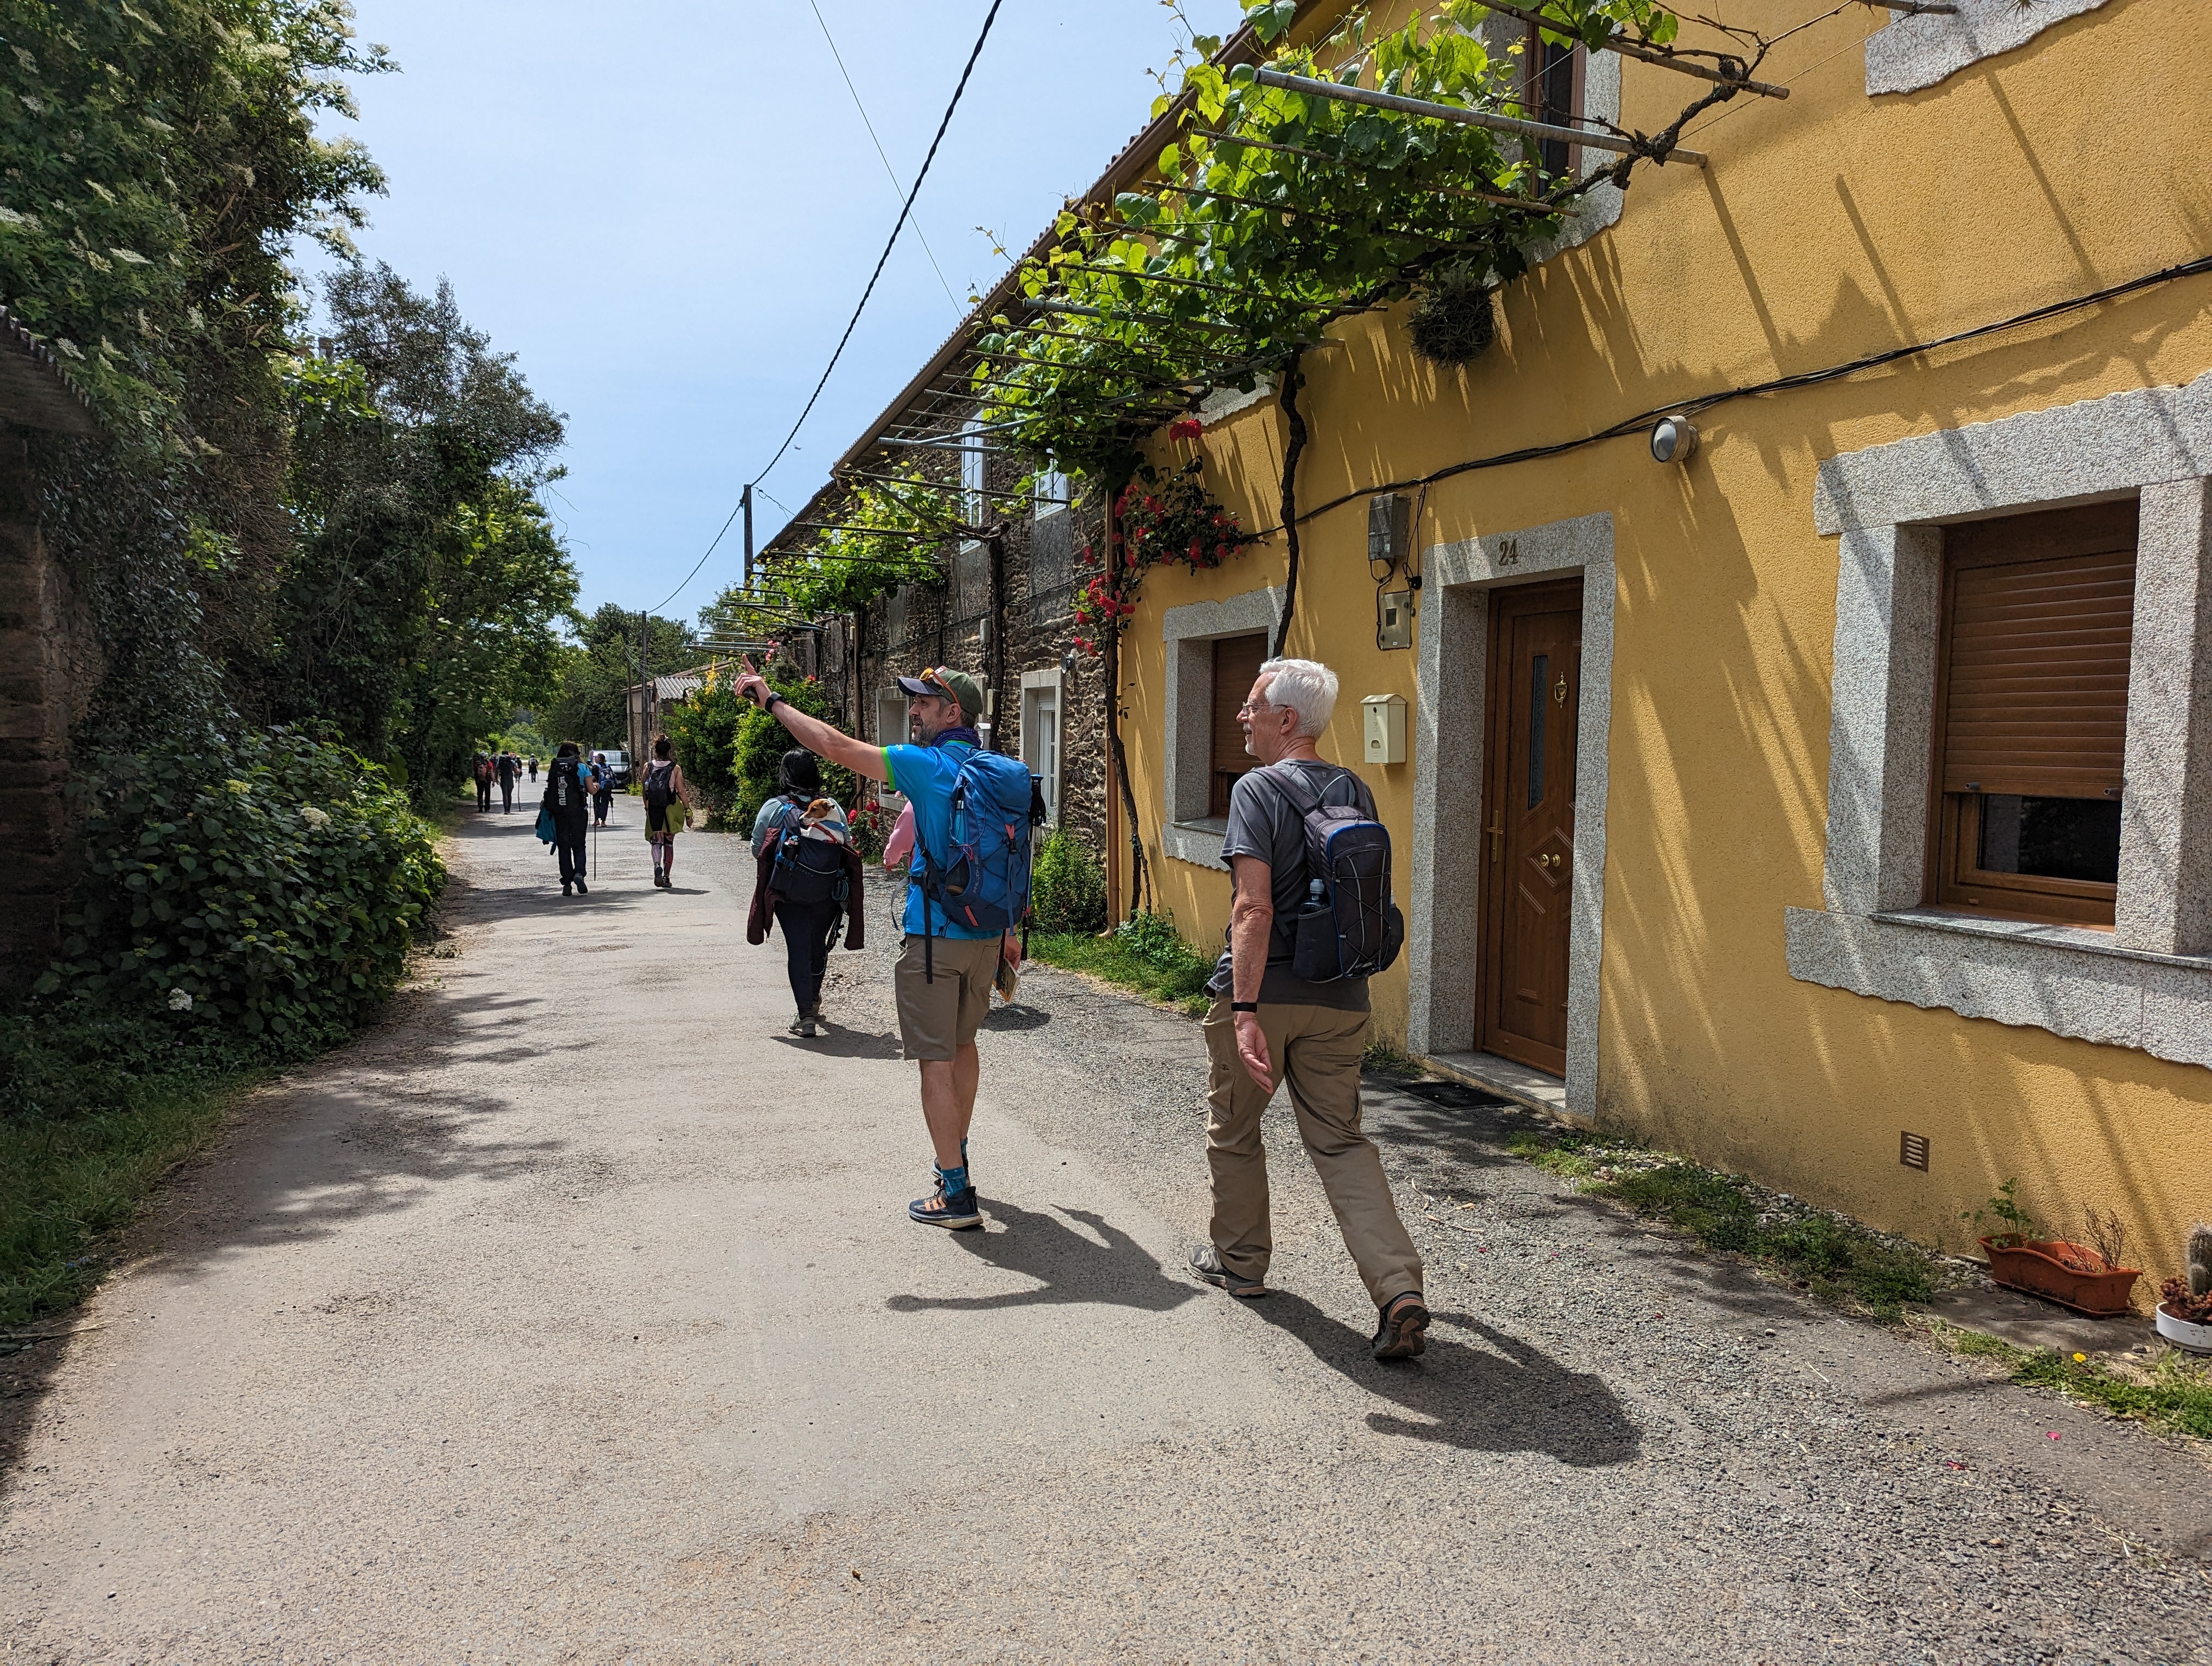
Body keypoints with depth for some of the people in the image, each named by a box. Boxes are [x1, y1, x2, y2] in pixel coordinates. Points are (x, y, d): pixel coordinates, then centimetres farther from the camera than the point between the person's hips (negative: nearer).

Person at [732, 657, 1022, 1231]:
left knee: (937, 1060, -1)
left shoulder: (931, 766, -15)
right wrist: (1008, 930, 23)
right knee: (962, 1045, 22)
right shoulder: (1000, 771, 8)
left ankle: (956, 1194, 2)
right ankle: (954, 1157, 37)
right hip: (986, 935, 8)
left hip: (936, 936, -8)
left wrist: (771, 699, -6)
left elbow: (835, 746, -17)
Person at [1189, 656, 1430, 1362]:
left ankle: (1240, 1262, 32)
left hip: (1261, 991, -5)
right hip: (1339, 998, 5)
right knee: (1341, 1142, 10)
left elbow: (1255, 909, -22)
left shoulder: (1258, 790, -12)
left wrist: (1246, 1011, -25)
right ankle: (1400, 1290, -3)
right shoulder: (1357, 792, 8)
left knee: (1233, 1132, 16)